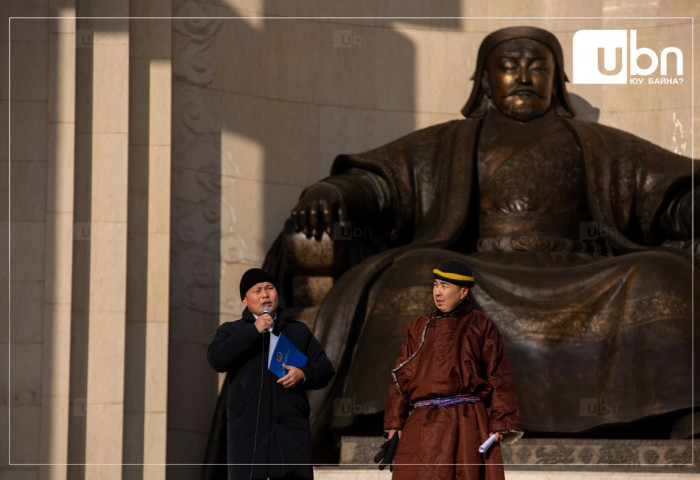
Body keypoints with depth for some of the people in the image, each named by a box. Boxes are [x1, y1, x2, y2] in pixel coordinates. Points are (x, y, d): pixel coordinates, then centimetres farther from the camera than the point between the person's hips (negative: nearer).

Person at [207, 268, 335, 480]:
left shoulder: (298, 331, 20)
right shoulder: (231, 331, 13)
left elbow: (325, 368, 16)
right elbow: (216, 359, -7)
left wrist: (304, 374, -7)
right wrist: (254, 331, -11)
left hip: (290, 428, 2)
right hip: (248, 432, -2)